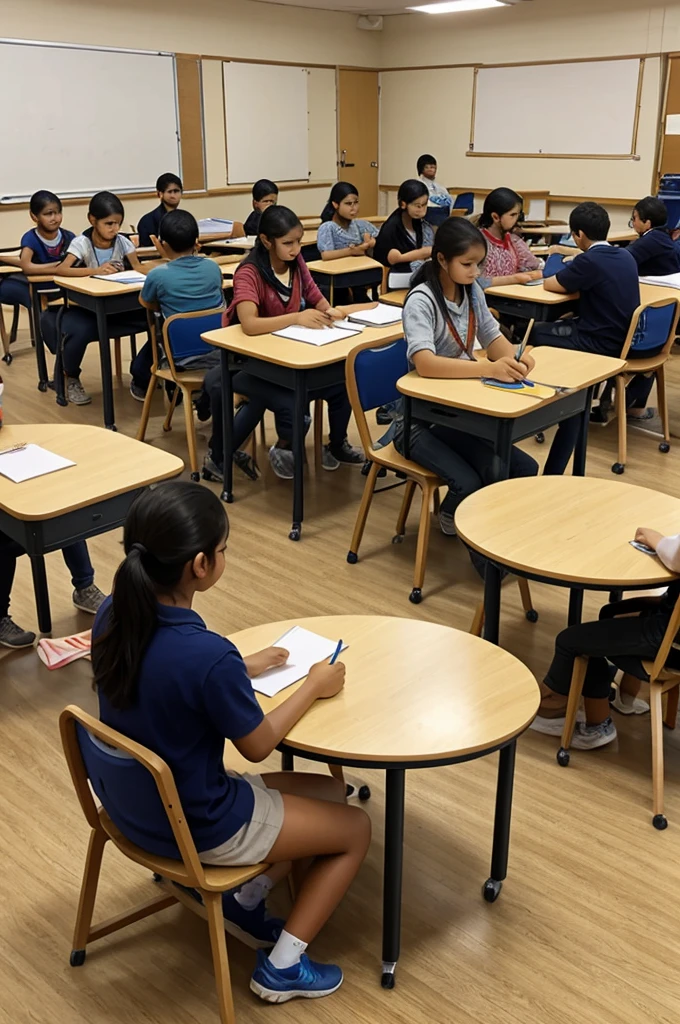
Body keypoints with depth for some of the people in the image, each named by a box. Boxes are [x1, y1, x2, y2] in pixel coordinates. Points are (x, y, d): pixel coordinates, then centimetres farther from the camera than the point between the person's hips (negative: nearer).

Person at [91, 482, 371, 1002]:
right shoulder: (210, 655, -35)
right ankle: (282, 968, 20)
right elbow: (258, 745, -16)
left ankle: (246, 897, 23)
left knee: (329, 790, 22)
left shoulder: (112, 613, -13)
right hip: (196, 826, -8)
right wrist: (314, 686, -2)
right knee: (355, 827, 15)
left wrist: (240, 669, 10)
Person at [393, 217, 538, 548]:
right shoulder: (421, 300, -19)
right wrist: (489, 368, -43)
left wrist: (515, 357, -18)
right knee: (470, 485, -27)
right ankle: (452, 517, 7)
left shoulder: (472, 292, 3)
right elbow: (425, 364, -34)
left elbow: (494, 340, 7)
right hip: (420, 420, -6)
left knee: (524, 470, -11)